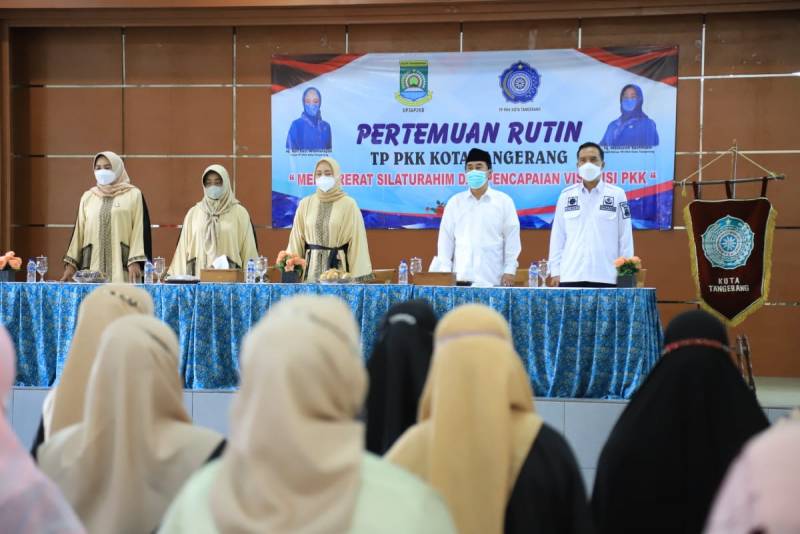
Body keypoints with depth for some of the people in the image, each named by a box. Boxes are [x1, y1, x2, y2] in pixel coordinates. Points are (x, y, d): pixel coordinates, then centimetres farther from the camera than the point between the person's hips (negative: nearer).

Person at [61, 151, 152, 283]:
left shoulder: (133, 195, 4)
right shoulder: (87, 197, 15)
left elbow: (139, 230, -3)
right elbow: (79, 232, 14)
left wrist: (135, 262, -12)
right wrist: (70, 264, 7)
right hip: (92, 267, 3)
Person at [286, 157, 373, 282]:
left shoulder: (349, 204, -2)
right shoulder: (305, 204, 7)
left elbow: (357, 241, -4)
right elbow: (297, 239, 8)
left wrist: (358, 277, -9)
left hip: (338, 266, -2)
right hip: (311, 266, 2)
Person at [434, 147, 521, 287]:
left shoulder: (504, 201, 4)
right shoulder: (455, 202, 9)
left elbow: (512, 237, 3)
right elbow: (446, 238, 8)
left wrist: (510, 270, -3)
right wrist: (444, 271, 1)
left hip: (492, 279, -1)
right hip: (461, 278, 1)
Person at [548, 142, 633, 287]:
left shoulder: (617, 195, 4)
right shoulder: (566, 195, 8)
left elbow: (625, 237, 4)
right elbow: (557, 236, 9)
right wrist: (555, 271, 5)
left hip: (606, 277, -1)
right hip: (571, 276, 1)